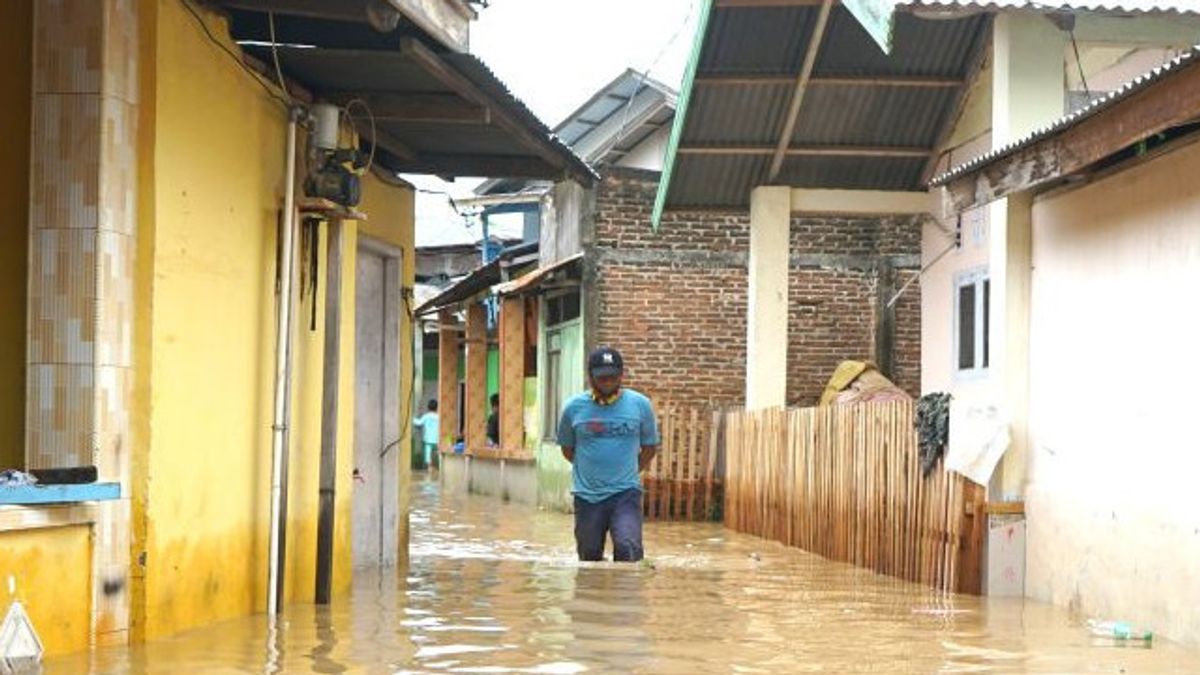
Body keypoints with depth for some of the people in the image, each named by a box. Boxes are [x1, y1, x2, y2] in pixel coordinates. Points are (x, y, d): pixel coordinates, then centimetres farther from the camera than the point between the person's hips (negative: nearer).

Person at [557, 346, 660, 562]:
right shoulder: (574, 408, 0)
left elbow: (649, 446, 12)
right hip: (587, 495, 2)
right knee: (590, 556, 10)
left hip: (626, 493, -2)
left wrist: (630, 470, 9)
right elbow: (567, 449, 15)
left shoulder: (640, 405, -1)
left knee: (628, 549, -20)